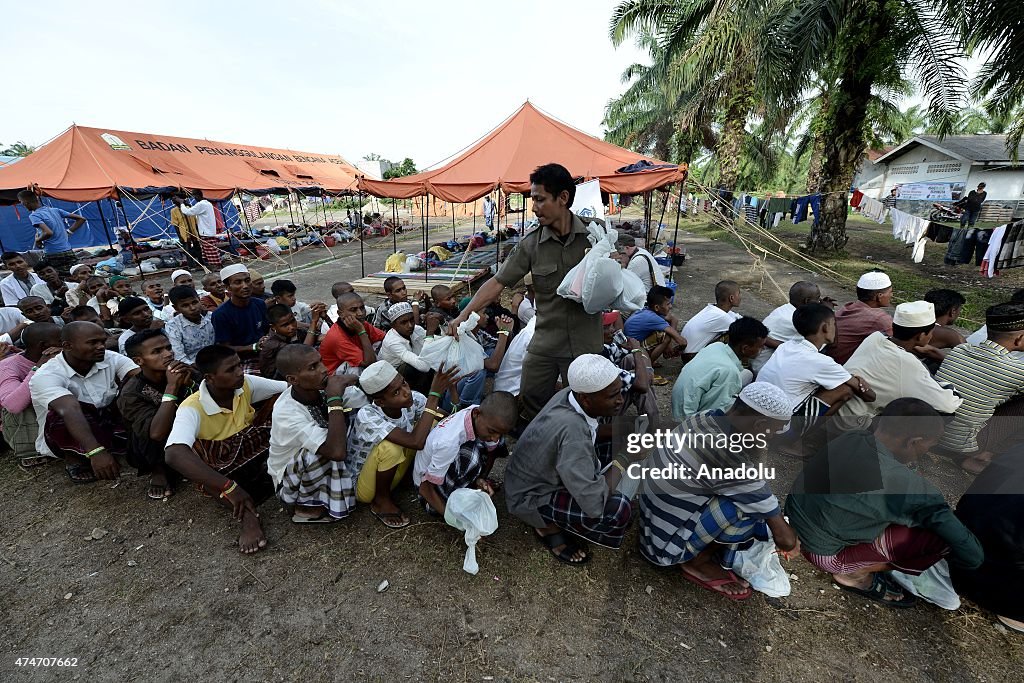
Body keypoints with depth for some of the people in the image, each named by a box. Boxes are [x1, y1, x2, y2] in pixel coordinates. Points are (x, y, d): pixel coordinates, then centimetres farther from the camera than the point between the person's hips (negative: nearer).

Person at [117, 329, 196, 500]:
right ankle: (159, 470, -7)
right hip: (153, 454, -3)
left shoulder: (184, 372, -11)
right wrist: (171, 388, -38)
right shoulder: (131, 393, -20)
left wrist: (189, 384, -30)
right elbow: (157, 433, -34)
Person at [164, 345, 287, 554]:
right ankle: (249, 516, -39)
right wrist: (229, 487, -49)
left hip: (256, 448, 4)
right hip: (221, 465, -4)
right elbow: (174, 454, -42)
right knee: (196, 448, -36)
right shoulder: (192, 408, -26)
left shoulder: (245, 384, -11)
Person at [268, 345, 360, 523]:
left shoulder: (320, 388, -17)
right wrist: (335, 398, -40)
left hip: (318, 469, 6)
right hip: (291, 484, -6)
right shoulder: (286, 412, -33)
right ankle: (305, 507, -7)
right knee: (328, 451, -33)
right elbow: (337, 452, -44)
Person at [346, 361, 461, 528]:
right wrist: (434, 395, -41)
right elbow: (417, 442, -44)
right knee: (389, 447, -35)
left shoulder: (412, 399, -18)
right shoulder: (367, 416, -34)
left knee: (435, 424, -13)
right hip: (364, 487, -4)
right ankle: (381, 501, -8)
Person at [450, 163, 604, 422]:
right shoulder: (531, 243, -5)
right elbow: (497, 282, -4)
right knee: (528, 412, 11)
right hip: (543, 344, 1)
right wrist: (464, 315, -13)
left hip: (585, 345, -1)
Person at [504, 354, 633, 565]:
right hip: (530, 498, -9)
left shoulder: (570, 394, -14)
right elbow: (594, 504, -36)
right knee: (619, 510, -23)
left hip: (546, 474, 9)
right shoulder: (572, 430, -37)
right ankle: (549, 528, 1)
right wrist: (620, 464, -22)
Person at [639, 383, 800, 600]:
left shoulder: (705, 418, -10)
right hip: (665, 541, -7)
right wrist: (791, 542, 6)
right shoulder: (734, 465, -31)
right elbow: (785, 539, -17)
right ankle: (698, 562, 2)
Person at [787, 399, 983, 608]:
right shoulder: (908, 486, -28)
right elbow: (972, 555, -18)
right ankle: (857, 575, 2)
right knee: (940, 538, -12)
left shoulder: (850, 438, -9)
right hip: (823, 552, -7)